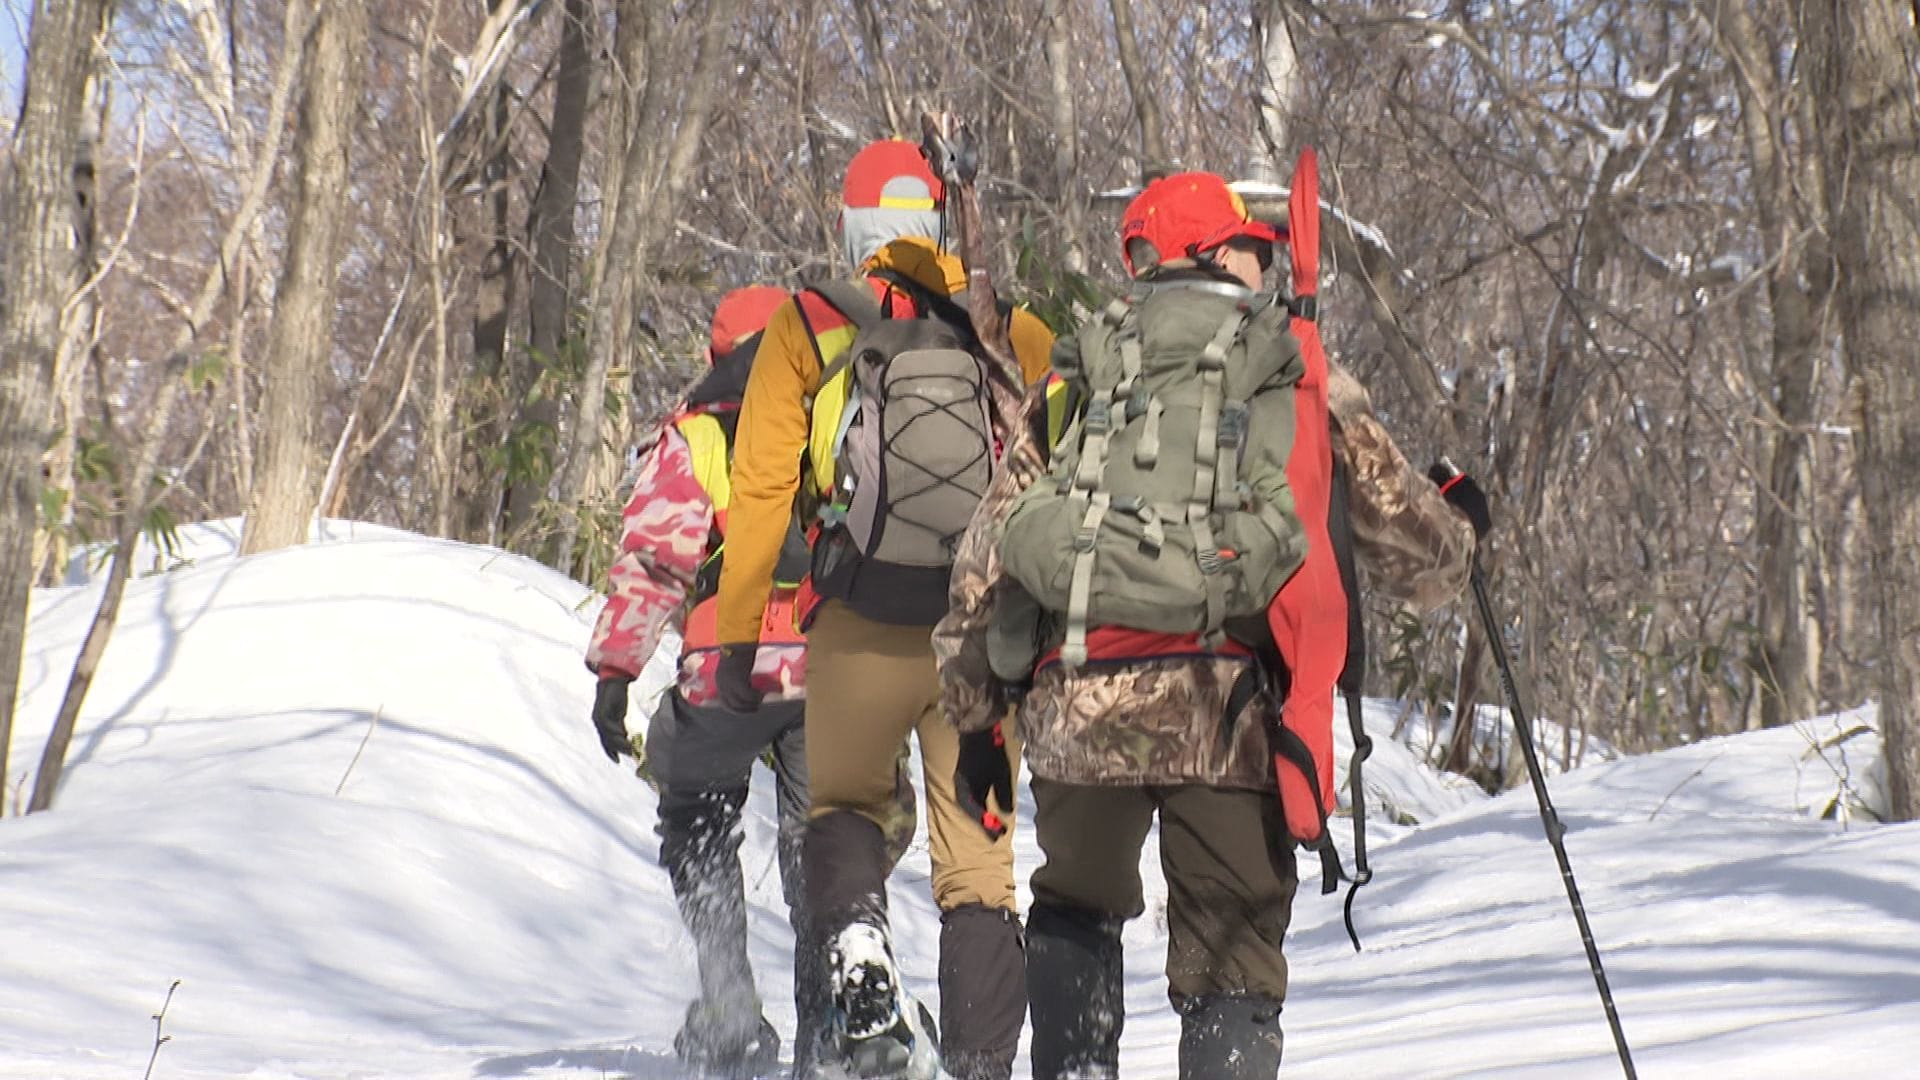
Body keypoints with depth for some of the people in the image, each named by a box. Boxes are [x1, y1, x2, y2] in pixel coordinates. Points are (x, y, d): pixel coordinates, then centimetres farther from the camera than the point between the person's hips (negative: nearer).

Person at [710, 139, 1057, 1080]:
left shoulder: (807, 327, 4)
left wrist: (738, 633, 4)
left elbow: (762, 489, 1)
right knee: (977, 861, 11)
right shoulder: (1017, 334, 8)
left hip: (862, 629, -1)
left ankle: (855, 936, -9)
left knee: (846, 805, 21)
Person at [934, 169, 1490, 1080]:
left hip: (1079, 701, 2)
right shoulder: (1308, 389, 12)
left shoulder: (1078, 382, 16)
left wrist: (976, 717, 20)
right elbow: (1418, 560, 18)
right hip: (1231, 707, -2)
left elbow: (986, 557, 13)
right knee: (1234, 963, 7)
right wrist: (1456, 528, 40)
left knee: (1076, 906, 25)